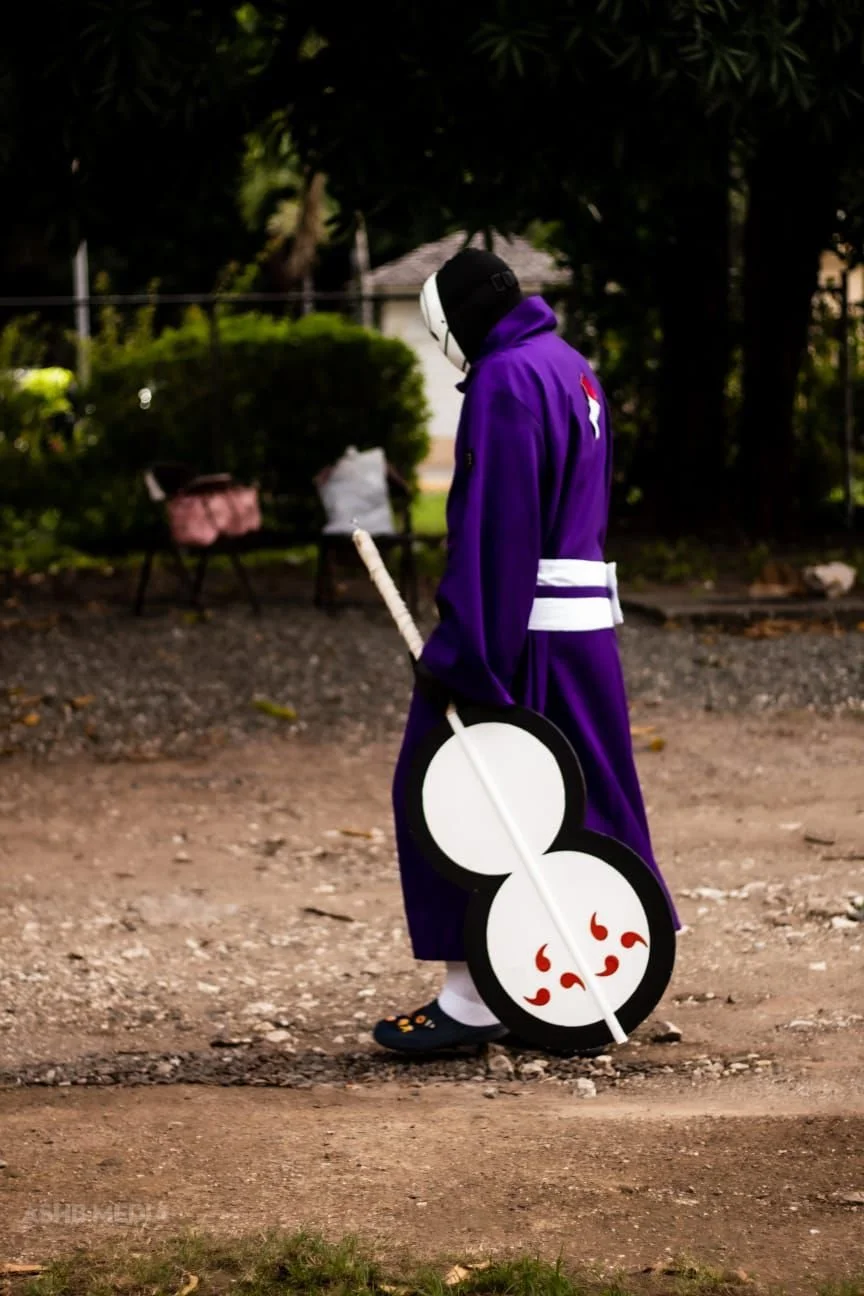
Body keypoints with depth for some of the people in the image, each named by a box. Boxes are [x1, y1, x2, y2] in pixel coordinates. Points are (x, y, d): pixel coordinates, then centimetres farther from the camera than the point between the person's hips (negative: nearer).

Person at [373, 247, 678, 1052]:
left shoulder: (505, 381, -14)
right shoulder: (573, 369, 17)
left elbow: (494, 531, -20)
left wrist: (459, 655, -20)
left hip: (520, 624, -10)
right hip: (587, 615, 10)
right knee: (590, 800, 14)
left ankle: (471, 998, -3)